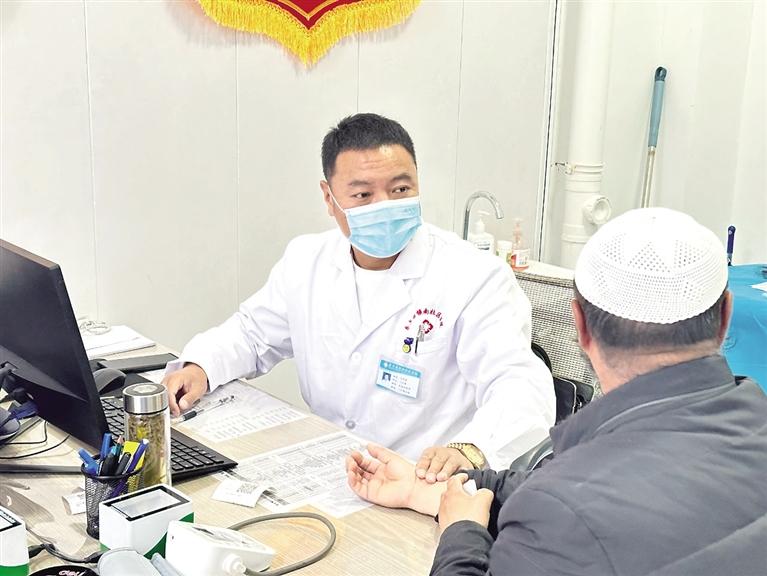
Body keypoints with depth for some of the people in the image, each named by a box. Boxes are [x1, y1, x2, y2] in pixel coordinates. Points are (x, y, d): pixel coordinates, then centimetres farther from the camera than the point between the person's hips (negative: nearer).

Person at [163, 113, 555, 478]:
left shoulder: (475, 278, -9)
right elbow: (252, 333, 23)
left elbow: (521, 386, -17)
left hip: (426, 489, -3)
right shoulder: (305, 260, 9)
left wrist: (470, 450, -39)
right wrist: (199, 368, 1)